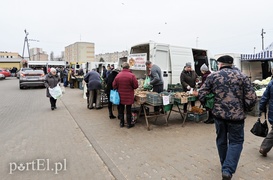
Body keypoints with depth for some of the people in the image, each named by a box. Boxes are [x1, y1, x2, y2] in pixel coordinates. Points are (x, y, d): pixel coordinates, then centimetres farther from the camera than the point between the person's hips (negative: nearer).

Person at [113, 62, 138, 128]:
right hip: (129, 96, -2)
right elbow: (136, 86, -11)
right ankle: (129, 124, 18)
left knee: (121, 110, 15)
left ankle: (121, 123, 24)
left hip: (120, 96, 3)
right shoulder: (132, 75, -14)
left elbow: (114, 86, -1)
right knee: (128, 110, 9)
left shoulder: (118, 75, -5)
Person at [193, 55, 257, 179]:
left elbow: (201, 95, -3)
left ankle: (225, 166, 37)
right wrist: (244, 110, 12)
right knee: (236, 142, 13)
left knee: (221, 140, 20)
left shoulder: (212, 76, 0)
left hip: (218, 114, 1)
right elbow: (251, 99, -5)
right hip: (236, 116, -1)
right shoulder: (242, 76, 0)